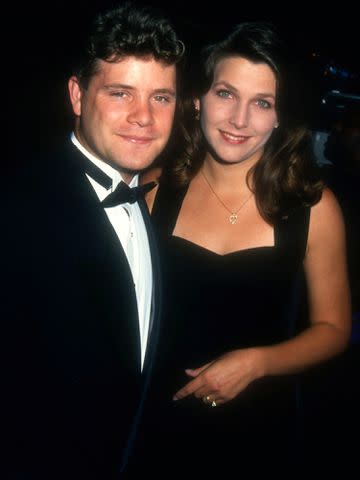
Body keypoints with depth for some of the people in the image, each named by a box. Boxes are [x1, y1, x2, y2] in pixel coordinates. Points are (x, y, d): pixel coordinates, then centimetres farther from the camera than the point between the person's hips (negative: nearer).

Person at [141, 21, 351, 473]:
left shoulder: (313, 206, -11)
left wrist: (257, 362, -17)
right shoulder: (154, 189, -8)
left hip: (262, 431, -1)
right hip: (163, 423, 1)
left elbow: (333, 328, -3)